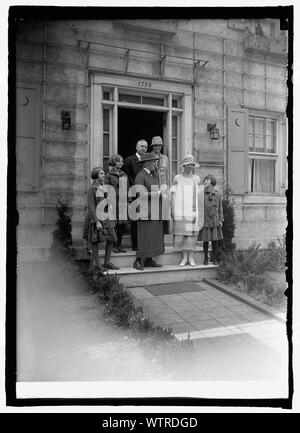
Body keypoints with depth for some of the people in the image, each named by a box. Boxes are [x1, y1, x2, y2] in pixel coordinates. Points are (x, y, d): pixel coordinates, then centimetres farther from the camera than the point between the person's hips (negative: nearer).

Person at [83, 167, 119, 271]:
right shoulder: (92, 189, -9)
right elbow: (91, 206, -14)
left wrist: (112, 219, 14)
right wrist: (97, 221, -20)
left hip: (106, 218, 7)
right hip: (96, 217, -7)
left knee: (111, 239, 5)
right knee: (95, 241, 2)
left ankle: (107, 262, 16)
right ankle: (96, 264, 12)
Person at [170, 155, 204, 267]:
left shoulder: (197, 179, 9)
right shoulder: (177, 178, 5)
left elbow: (200, 197, 9)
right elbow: (173, 195, 4)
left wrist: (200, 213, 4)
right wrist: (172, 210, -3)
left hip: (193, 211, 1)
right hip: (180, 211, -1)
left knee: (192, 234, 1)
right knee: (181, 233, -1)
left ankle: (191, 257, 12)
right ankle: (184, 257, 10)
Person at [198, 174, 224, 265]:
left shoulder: (217, 194, 3)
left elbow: (220, 207, 9)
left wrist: (221, 220, 5)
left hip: (215, 221, 1)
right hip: (204, 220, -1)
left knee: (215, 240, 4)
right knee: (205, 240, 6)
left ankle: (214, 258, 19)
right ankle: (206, 258, 21)